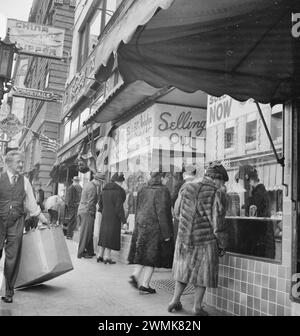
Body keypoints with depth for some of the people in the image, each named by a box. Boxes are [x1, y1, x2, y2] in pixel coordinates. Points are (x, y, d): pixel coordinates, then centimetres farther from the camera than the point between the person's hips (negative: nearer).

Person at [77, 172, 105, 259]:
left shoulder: (87, 184, 14)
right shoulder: (93, 188, -17)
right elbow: (90, 203, -19)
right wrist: (92, 213, -12)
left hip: (81, 210, 10)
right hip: (87, 212, -10)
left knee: (89, 233, 15)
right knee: (85, 233, -2)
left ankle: (90, 251, 21)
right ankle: (81, 253, 5)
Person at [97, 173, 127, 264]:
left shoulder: (104, 190, 8)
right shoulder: (119, 191, -13)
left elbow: (100, 203, 12)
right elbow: (119, 206, -15)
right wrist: (123, 219, -9)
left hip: (105, 216, 7)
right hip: (114, 217, -6)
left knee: (104, 234, 15)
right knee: (111, 235, 1)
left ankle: (100, 255, 18)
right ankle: (107, 257, 2)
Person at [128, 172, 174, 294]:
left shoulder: (143, 190, 8)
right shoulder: (162, 191, -12)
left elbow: (138, 210, 12)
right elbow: (162, 212, -17)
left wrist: (138, 228, 20)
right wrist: (166, 233, -13)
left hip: (141, 225, 6)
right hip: (155, 227, -6)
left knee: (144, 253, 18)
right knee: (152, 256, 3)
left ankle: (135, 275, 4)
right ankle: (144, 285, 7)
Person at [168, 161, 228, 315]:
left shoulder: (187, 188, 0)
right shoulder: (216, 194, -15)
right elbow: (217, 224, -14)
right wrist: (222, 245, -2)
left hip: (184, 240, 4)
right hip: (205, 241, -4)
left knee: (184, 270, 23)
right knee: (202, 273, 14)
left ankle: (175, 301, 27)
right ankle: (197, 308, 21)